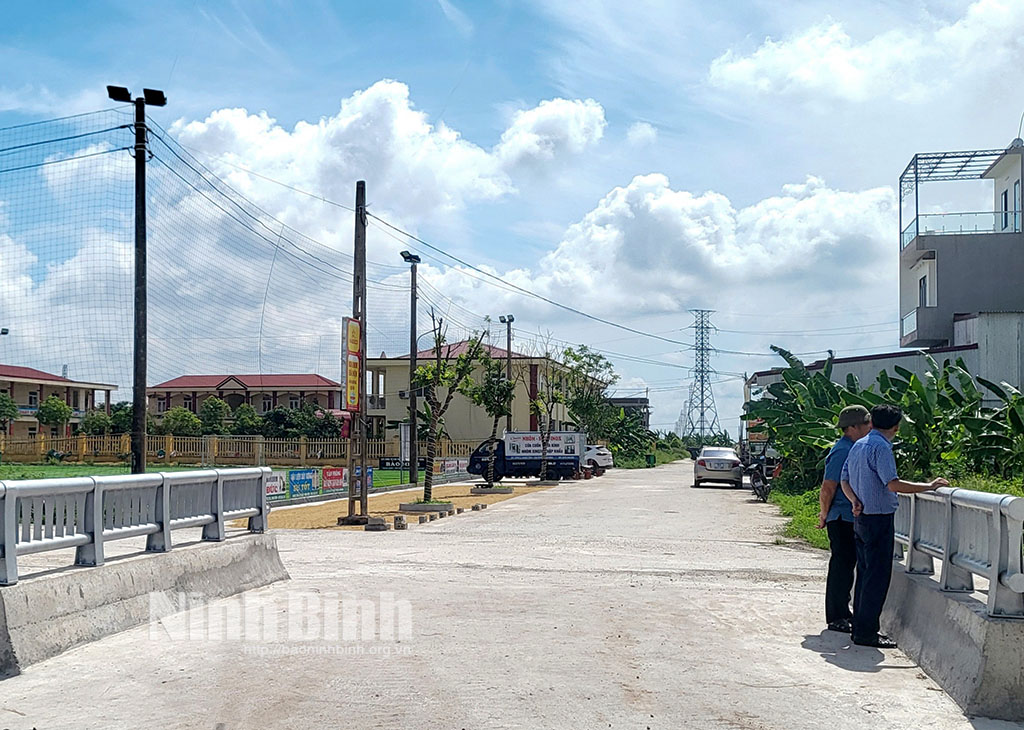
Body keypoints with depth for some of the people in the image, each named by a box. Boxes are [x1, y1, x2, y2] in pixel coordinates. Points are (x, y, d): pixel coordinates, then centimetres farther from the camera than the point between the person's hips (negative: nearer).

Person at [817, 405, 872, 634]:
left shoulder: (854, 449, 14)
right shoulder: (842, 451, -18)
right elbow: (828, 488, -19)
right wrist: (825, 515, -9)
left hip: (852, 518, 10)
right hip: (842, 519, -10)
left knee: (847, 564, 15)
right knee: (841, 565, -4)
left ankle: (842, 612, 25)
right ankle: (836, 618, 3)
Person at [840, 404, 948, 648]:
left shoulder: (858, 445, 13)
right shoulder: (881, 447, -15)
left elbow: (845, 481, 13)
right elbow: (893, 484, -24)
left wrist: (856, 501, -2)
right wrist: (929, 485, -16)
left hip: (861, 518, 9)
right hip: (879, 518, -9)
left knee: (865, 573, 14)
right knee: (877, 577, -4)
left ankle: (861, 627, 20)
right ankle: (866, 633, -2)